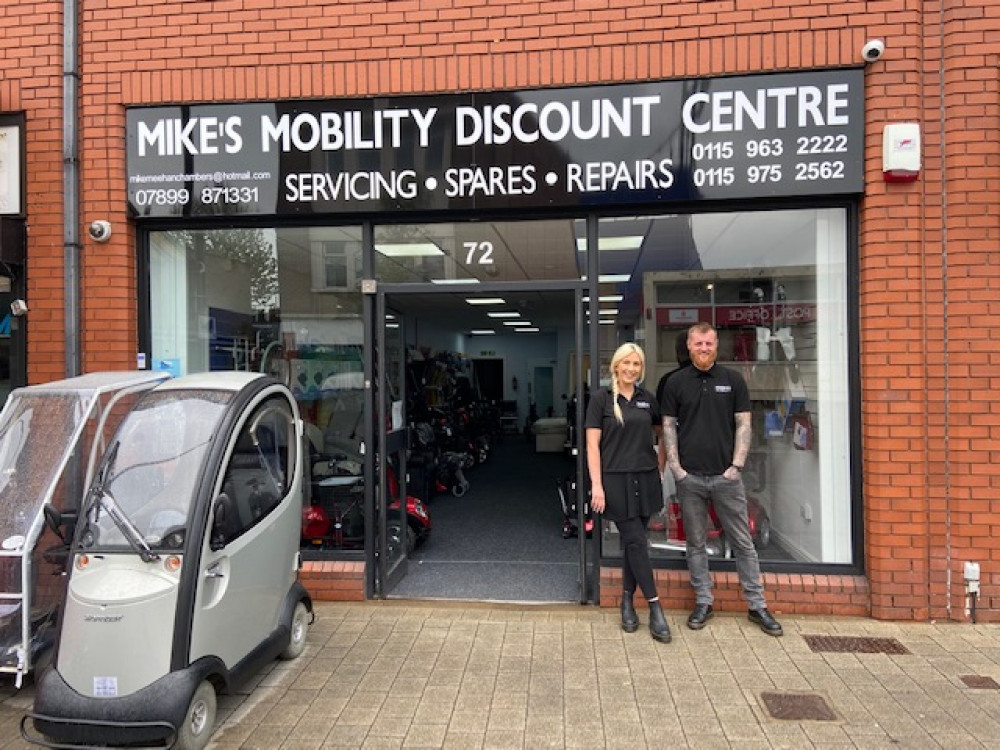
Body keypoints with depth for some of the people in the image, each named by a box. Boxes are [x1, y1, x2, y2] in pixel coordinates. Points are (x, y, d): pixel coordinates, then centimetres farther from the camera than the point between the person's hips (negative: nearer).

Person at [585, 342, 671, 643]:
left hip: (645, 479, 4)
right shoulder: (602, 398, -5)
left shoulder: (647, 399, 7)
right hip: (616, 480, -4)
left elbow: (663, 433, 21)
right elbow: (592, 444, -7)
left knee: (633, 542, 11)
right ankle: (655, 607, 6)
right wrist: (596, 485, -12)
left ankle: (627, 601, 25)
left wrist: (662, 465, 11)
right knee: (636, 542, -3)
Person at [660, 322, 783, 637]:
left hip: (726, 476, 0)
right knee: (696, 543, 10)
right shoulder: (676, 383, 4)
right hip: (689, 478, 1)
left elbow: (743, 424, 2)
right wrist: (674, 466, -3)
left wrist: (737, 465, -6)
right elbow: (669, 426, 5)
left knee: (743, 542, 6)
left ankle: (757, 605, 18)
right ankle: (703, 602, 22)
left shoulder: (733, 380, 4)